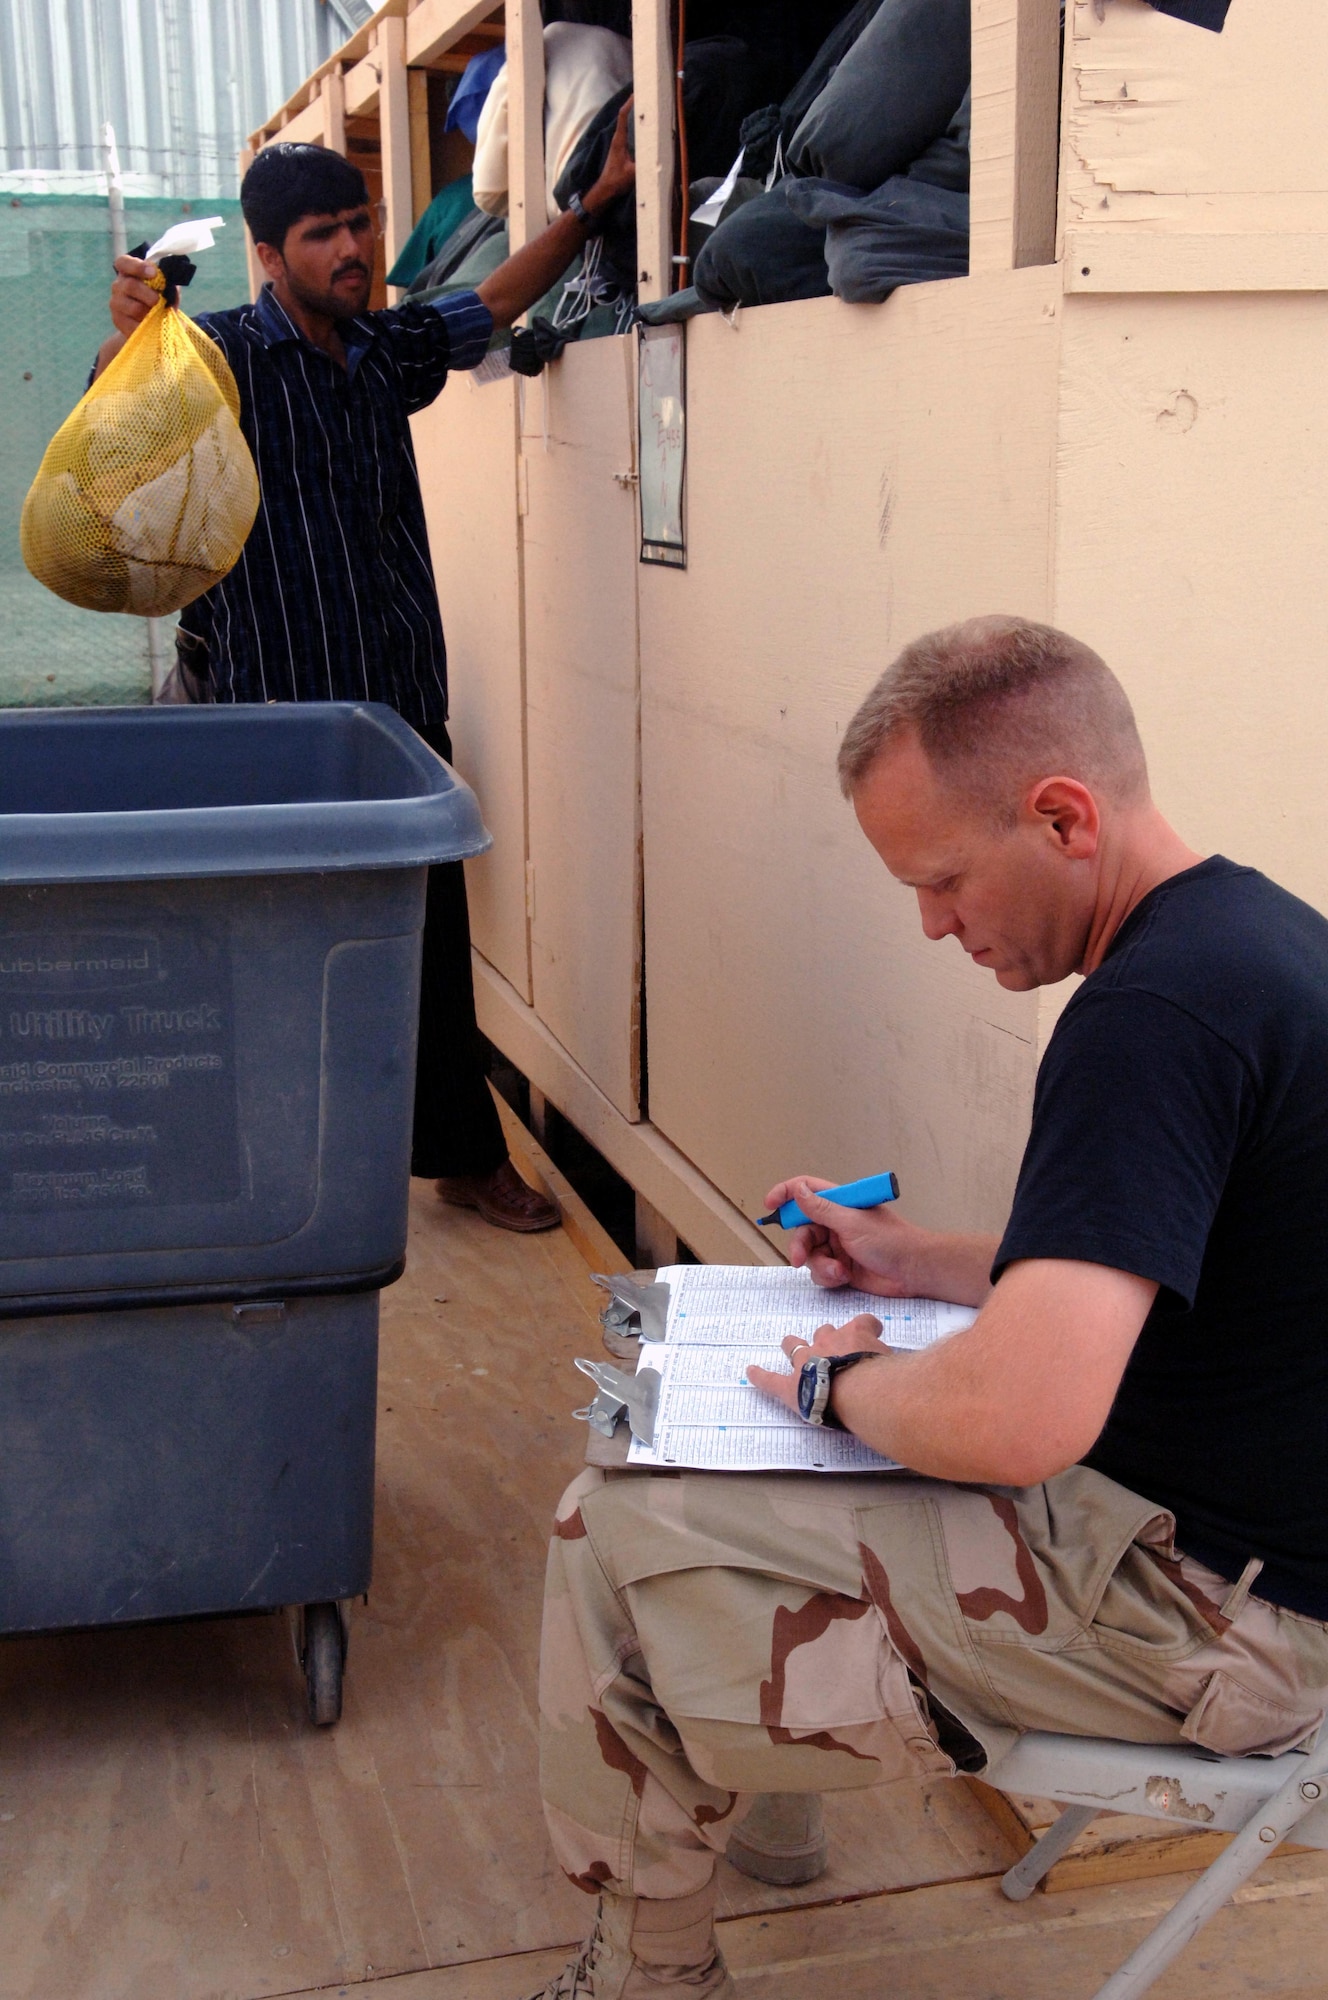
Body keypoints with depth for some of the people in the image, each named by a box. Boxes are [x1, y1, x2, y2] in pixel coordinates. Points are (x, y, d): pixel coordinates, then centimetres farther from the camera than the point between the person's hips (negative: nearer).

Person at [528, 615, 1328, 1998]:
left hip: (1217, 1614, -10)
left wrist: (845, 1380, -15)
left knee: (623, 1527, -8)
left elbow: (1017, 1418, -36)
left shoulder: (1154, 1014, -27)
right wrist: (924, 1262, 11)